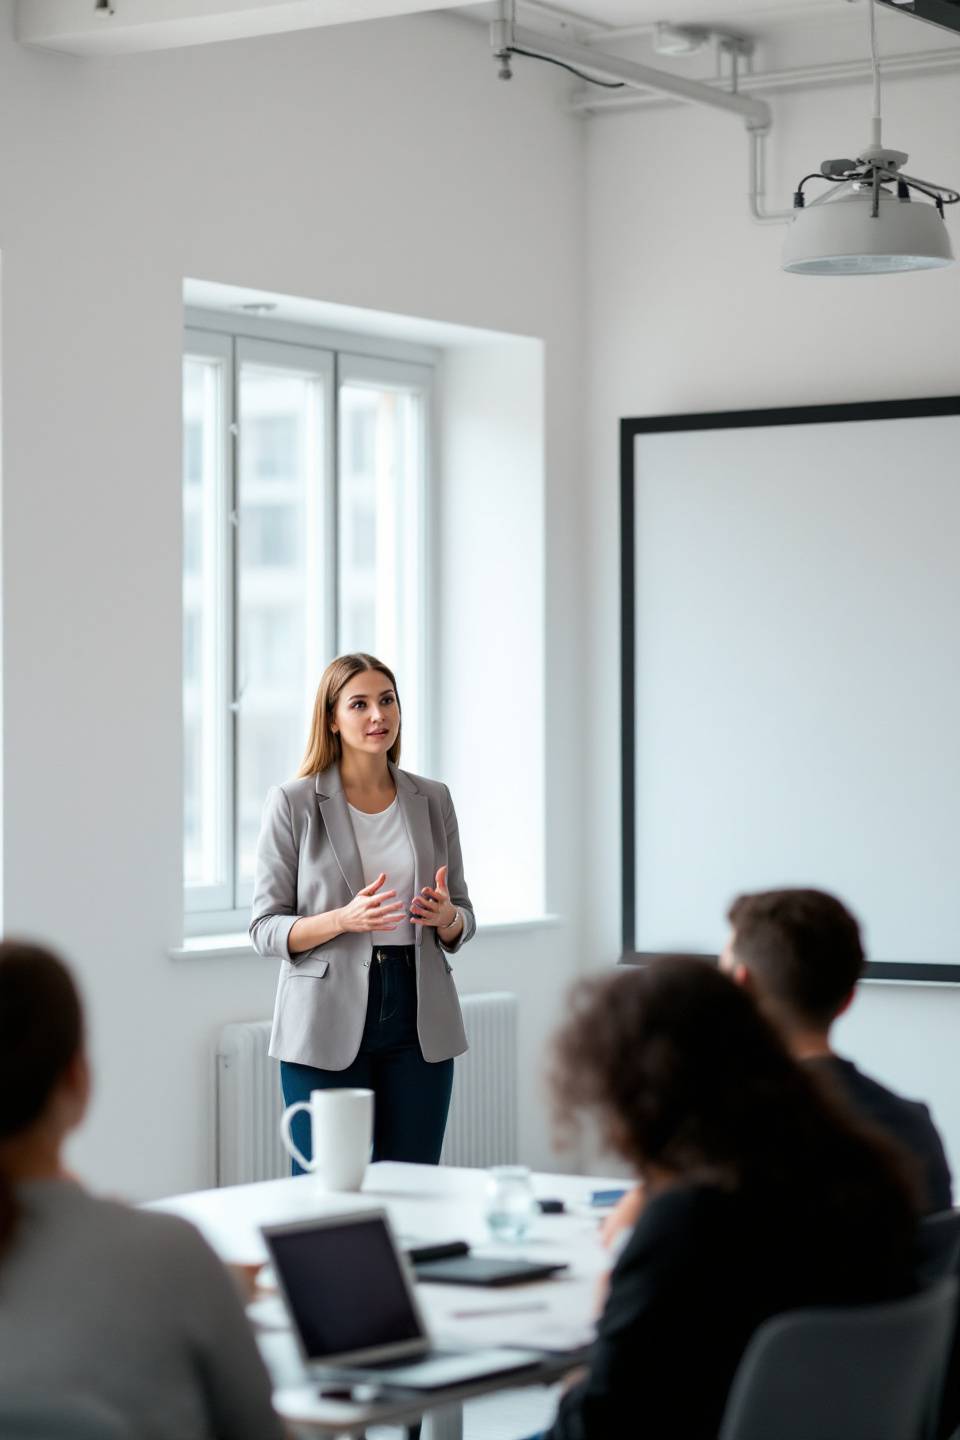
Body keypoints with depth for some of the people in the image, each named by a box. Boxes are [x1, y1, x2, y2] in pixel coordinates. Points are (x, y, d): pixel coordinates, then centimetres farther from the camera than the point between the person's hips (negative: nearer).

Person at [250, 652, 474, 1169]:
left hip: (418, 1016, 3)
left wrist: (446, 917, -9)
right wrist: (344, 919, -20)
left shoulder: (432, 799, 9)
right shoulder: (292, 804, -2)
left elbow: (462, 921, 15)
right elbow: (266, 929, -3)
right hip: (328, 1025, -3)